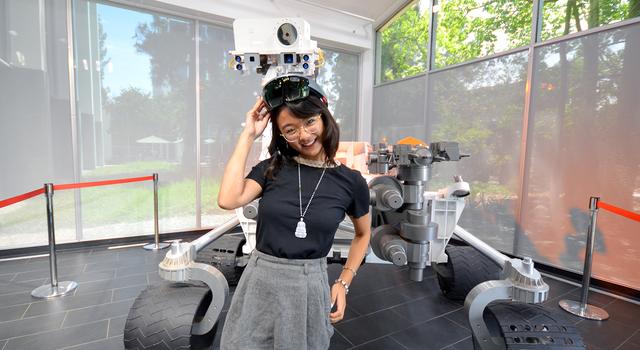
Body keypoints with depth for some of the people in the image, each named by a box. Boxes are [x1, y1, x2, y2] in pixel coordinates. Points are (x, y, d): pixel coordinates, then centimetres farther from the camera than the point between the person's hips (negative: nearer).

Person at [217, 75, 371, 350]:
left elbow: (363, 234, 10)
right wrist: (248, 136, -15)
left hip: (309, 285, -1)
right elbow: (228, 200, -21)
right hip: (259, 281, 2)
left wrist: (344, 282, 3)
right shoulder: (271, 169, -4)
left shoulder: (351, 182, -7)